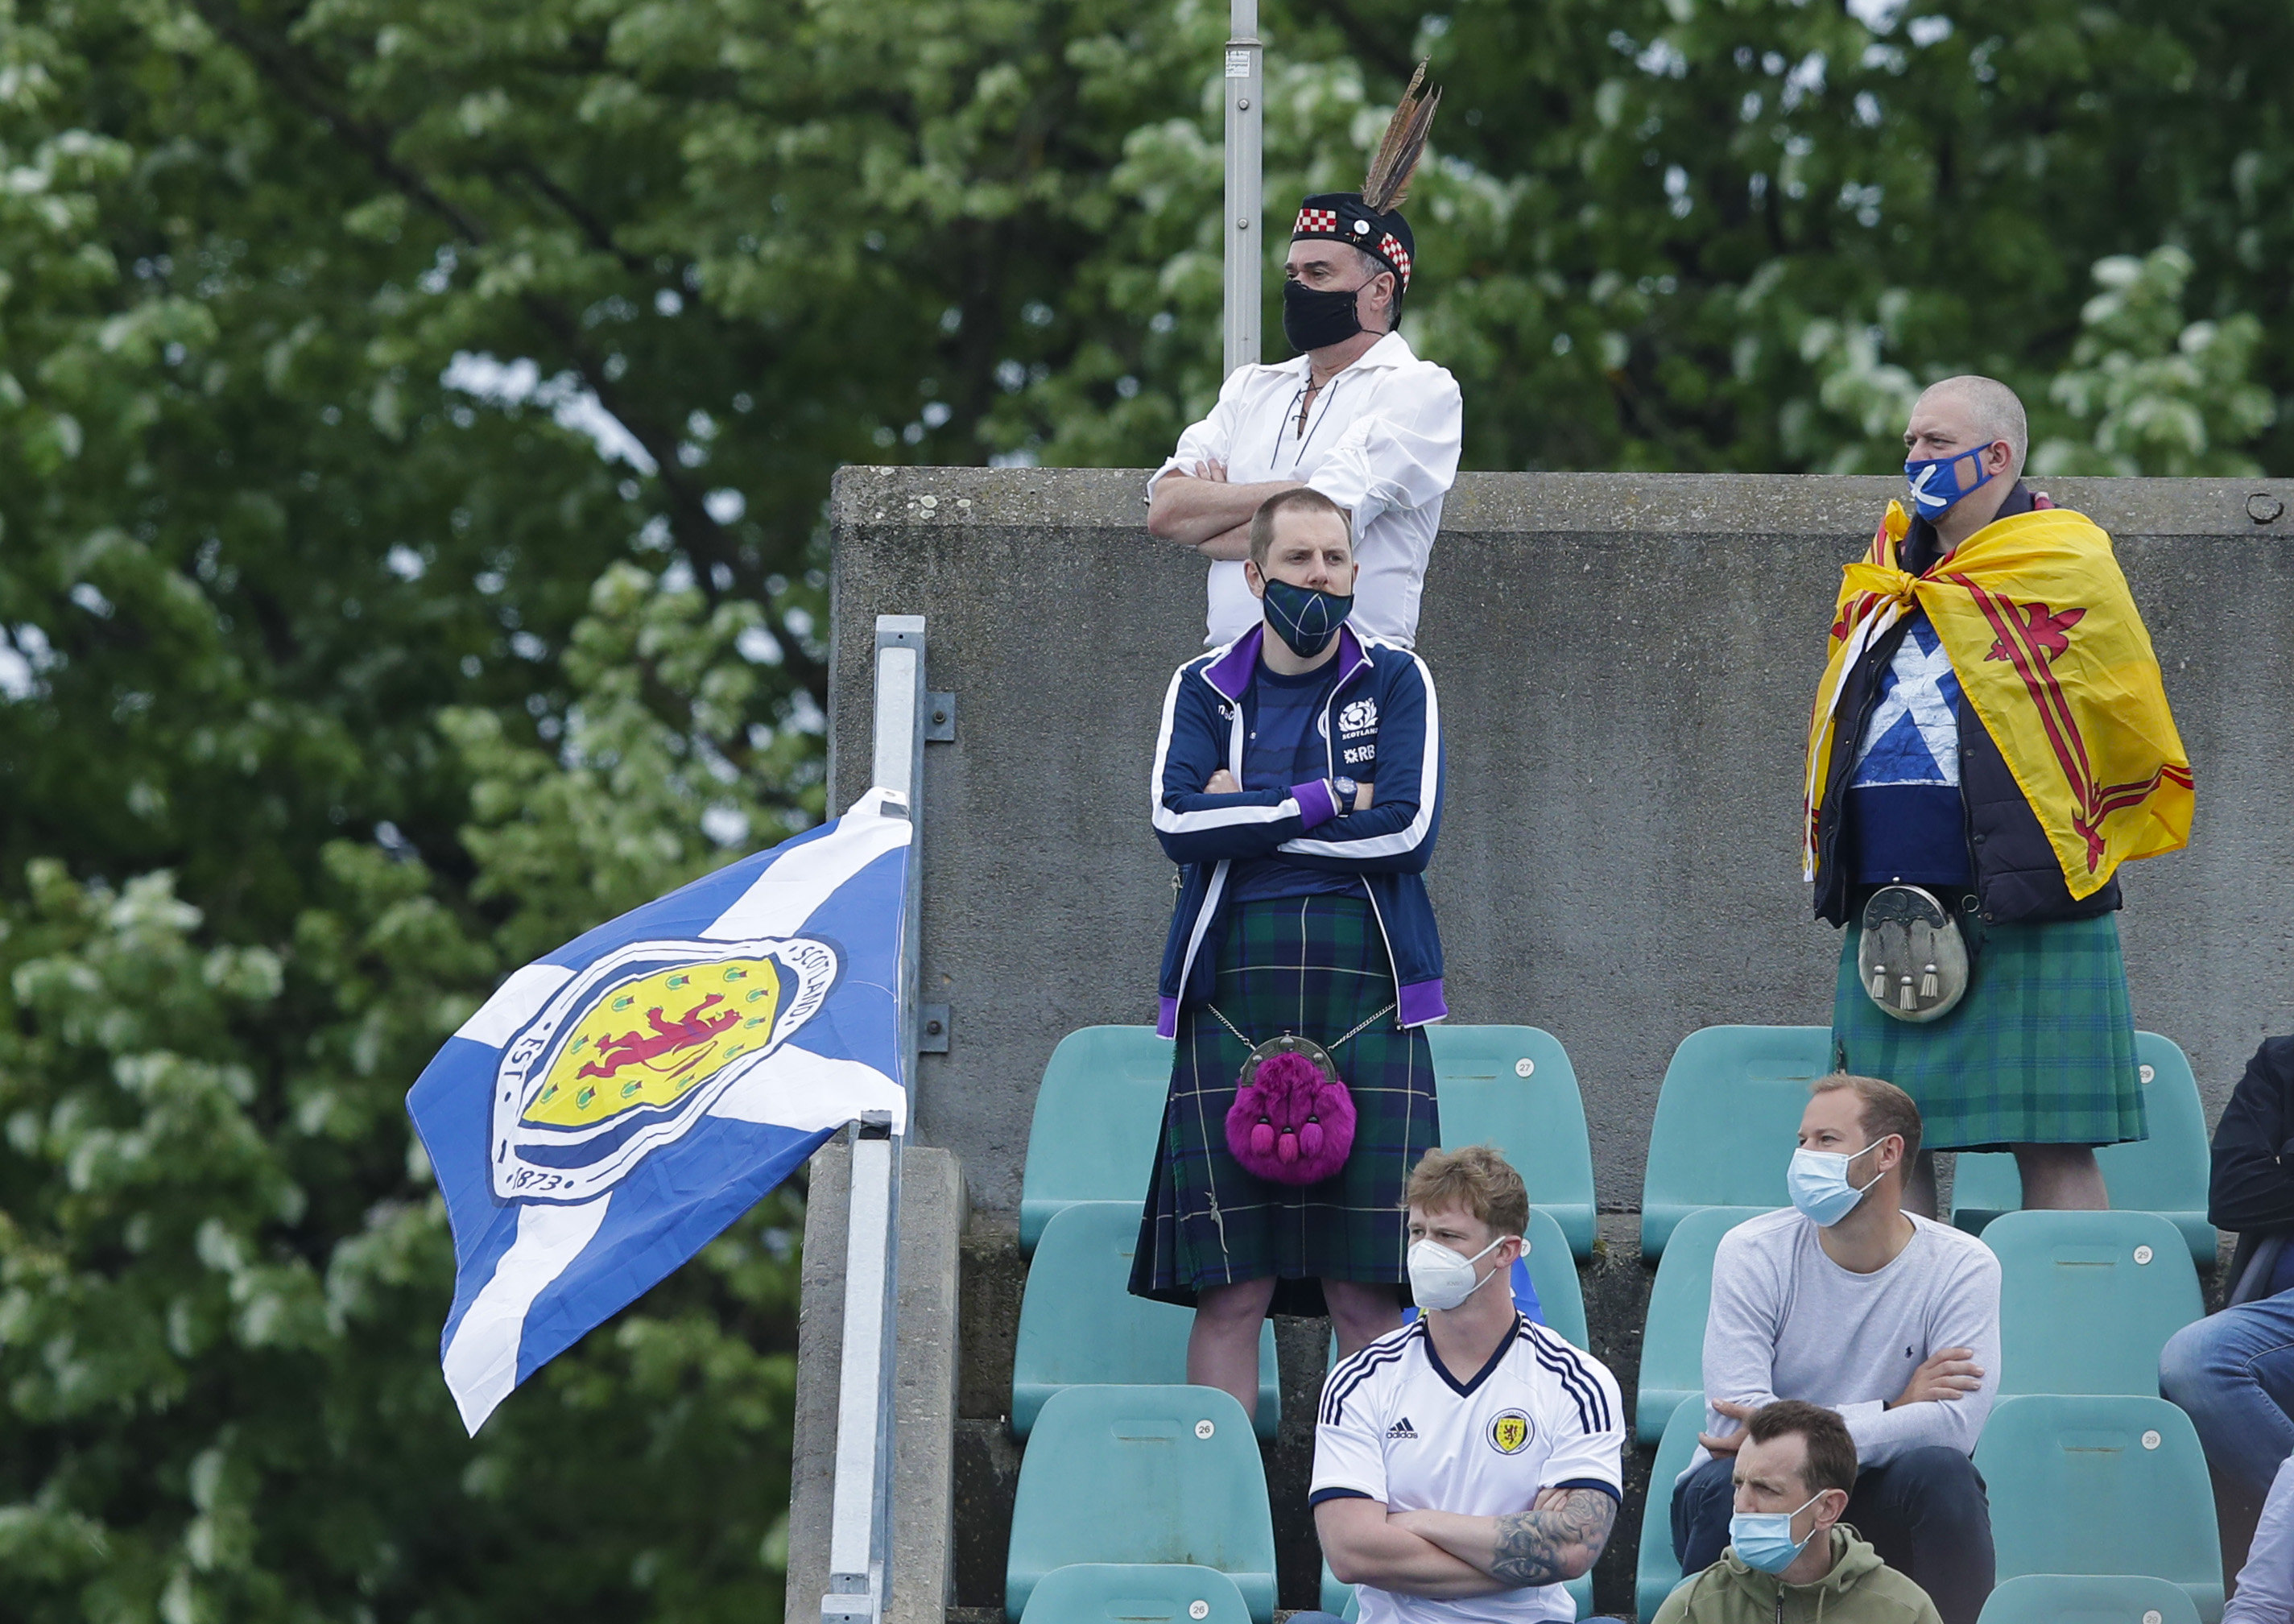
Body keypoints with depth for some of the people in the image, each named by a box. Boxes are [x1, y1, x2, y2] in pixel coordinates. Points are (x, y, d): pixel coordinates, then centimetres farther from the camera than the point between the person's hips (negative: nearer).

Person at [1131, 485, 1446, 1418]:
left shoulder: (1396, 683, 9)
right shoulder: (1204, 690, 13)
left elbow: (1409, 831, -5)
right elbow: (1177, 821, -4)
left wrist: (1249, 817, -2)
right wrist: (1328, 803, -5)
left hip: (1365, 991, -1)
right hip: (1233, 989, 1)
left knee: (1367, 1288, -5)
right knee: (1231, 1285, -5)